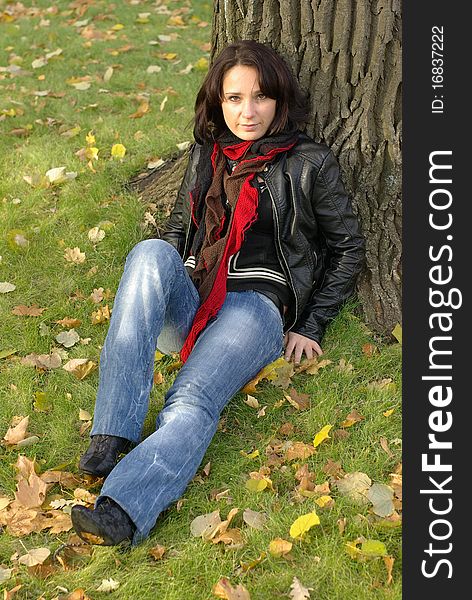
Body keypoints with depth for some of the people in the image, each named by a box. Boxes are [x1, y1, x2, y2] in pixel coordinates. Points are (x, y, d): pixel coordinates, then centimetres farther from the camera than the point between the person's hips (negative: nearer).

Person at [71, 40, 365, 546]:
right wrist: (150, 295, 9)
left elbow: (347, 247, 10)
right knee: (150, 251, -31)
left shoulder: (309, 163, 5)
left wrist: (312, 325, 4)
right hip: (187, 301, 4)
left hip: (254, 306, -3)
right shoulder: (205, 155, 17)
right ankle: (113, 436, -36)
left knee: (192, 401, -32)